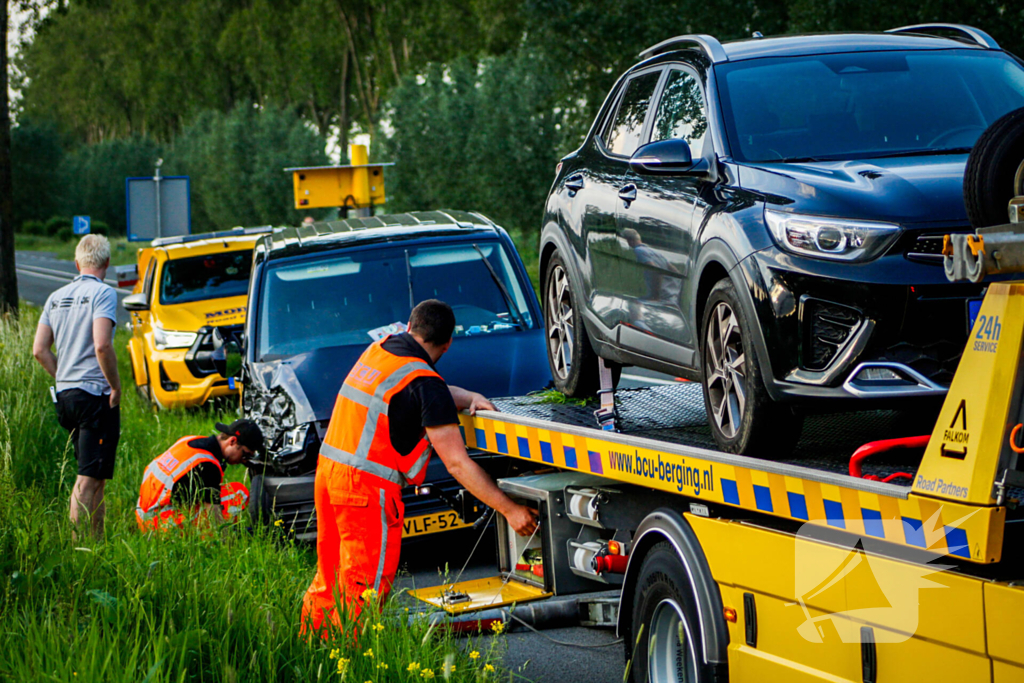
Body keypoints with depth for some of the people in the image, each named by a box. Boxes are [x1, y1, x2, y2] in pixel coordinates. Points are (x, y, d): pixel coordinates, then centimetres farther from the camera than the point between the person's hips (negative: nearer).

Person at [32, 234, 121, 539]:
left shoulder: (56, 297, 13)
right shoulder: (103, 293, -9)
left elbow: (39, 350, 11)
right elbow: (102, 346, -21)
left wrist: (63, 379, 16)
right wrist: (116, 387, -11)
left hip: (64, 394, 8)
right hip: (95, 393, -8)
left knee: (95, 475, 17)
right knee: (89, 477, -7)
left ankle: (98, 538, 22)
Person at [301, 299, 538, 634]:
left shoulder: (378, 351, 11)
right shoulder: (424, 382, -13)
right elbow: (457, 463, -15)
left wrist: (471, 398, 6)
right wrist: (510, 510, -11)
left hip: (328, 470, 8)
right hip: (367, 487, -8)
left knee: (330, 578, 18)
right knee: (365, 588, -2)